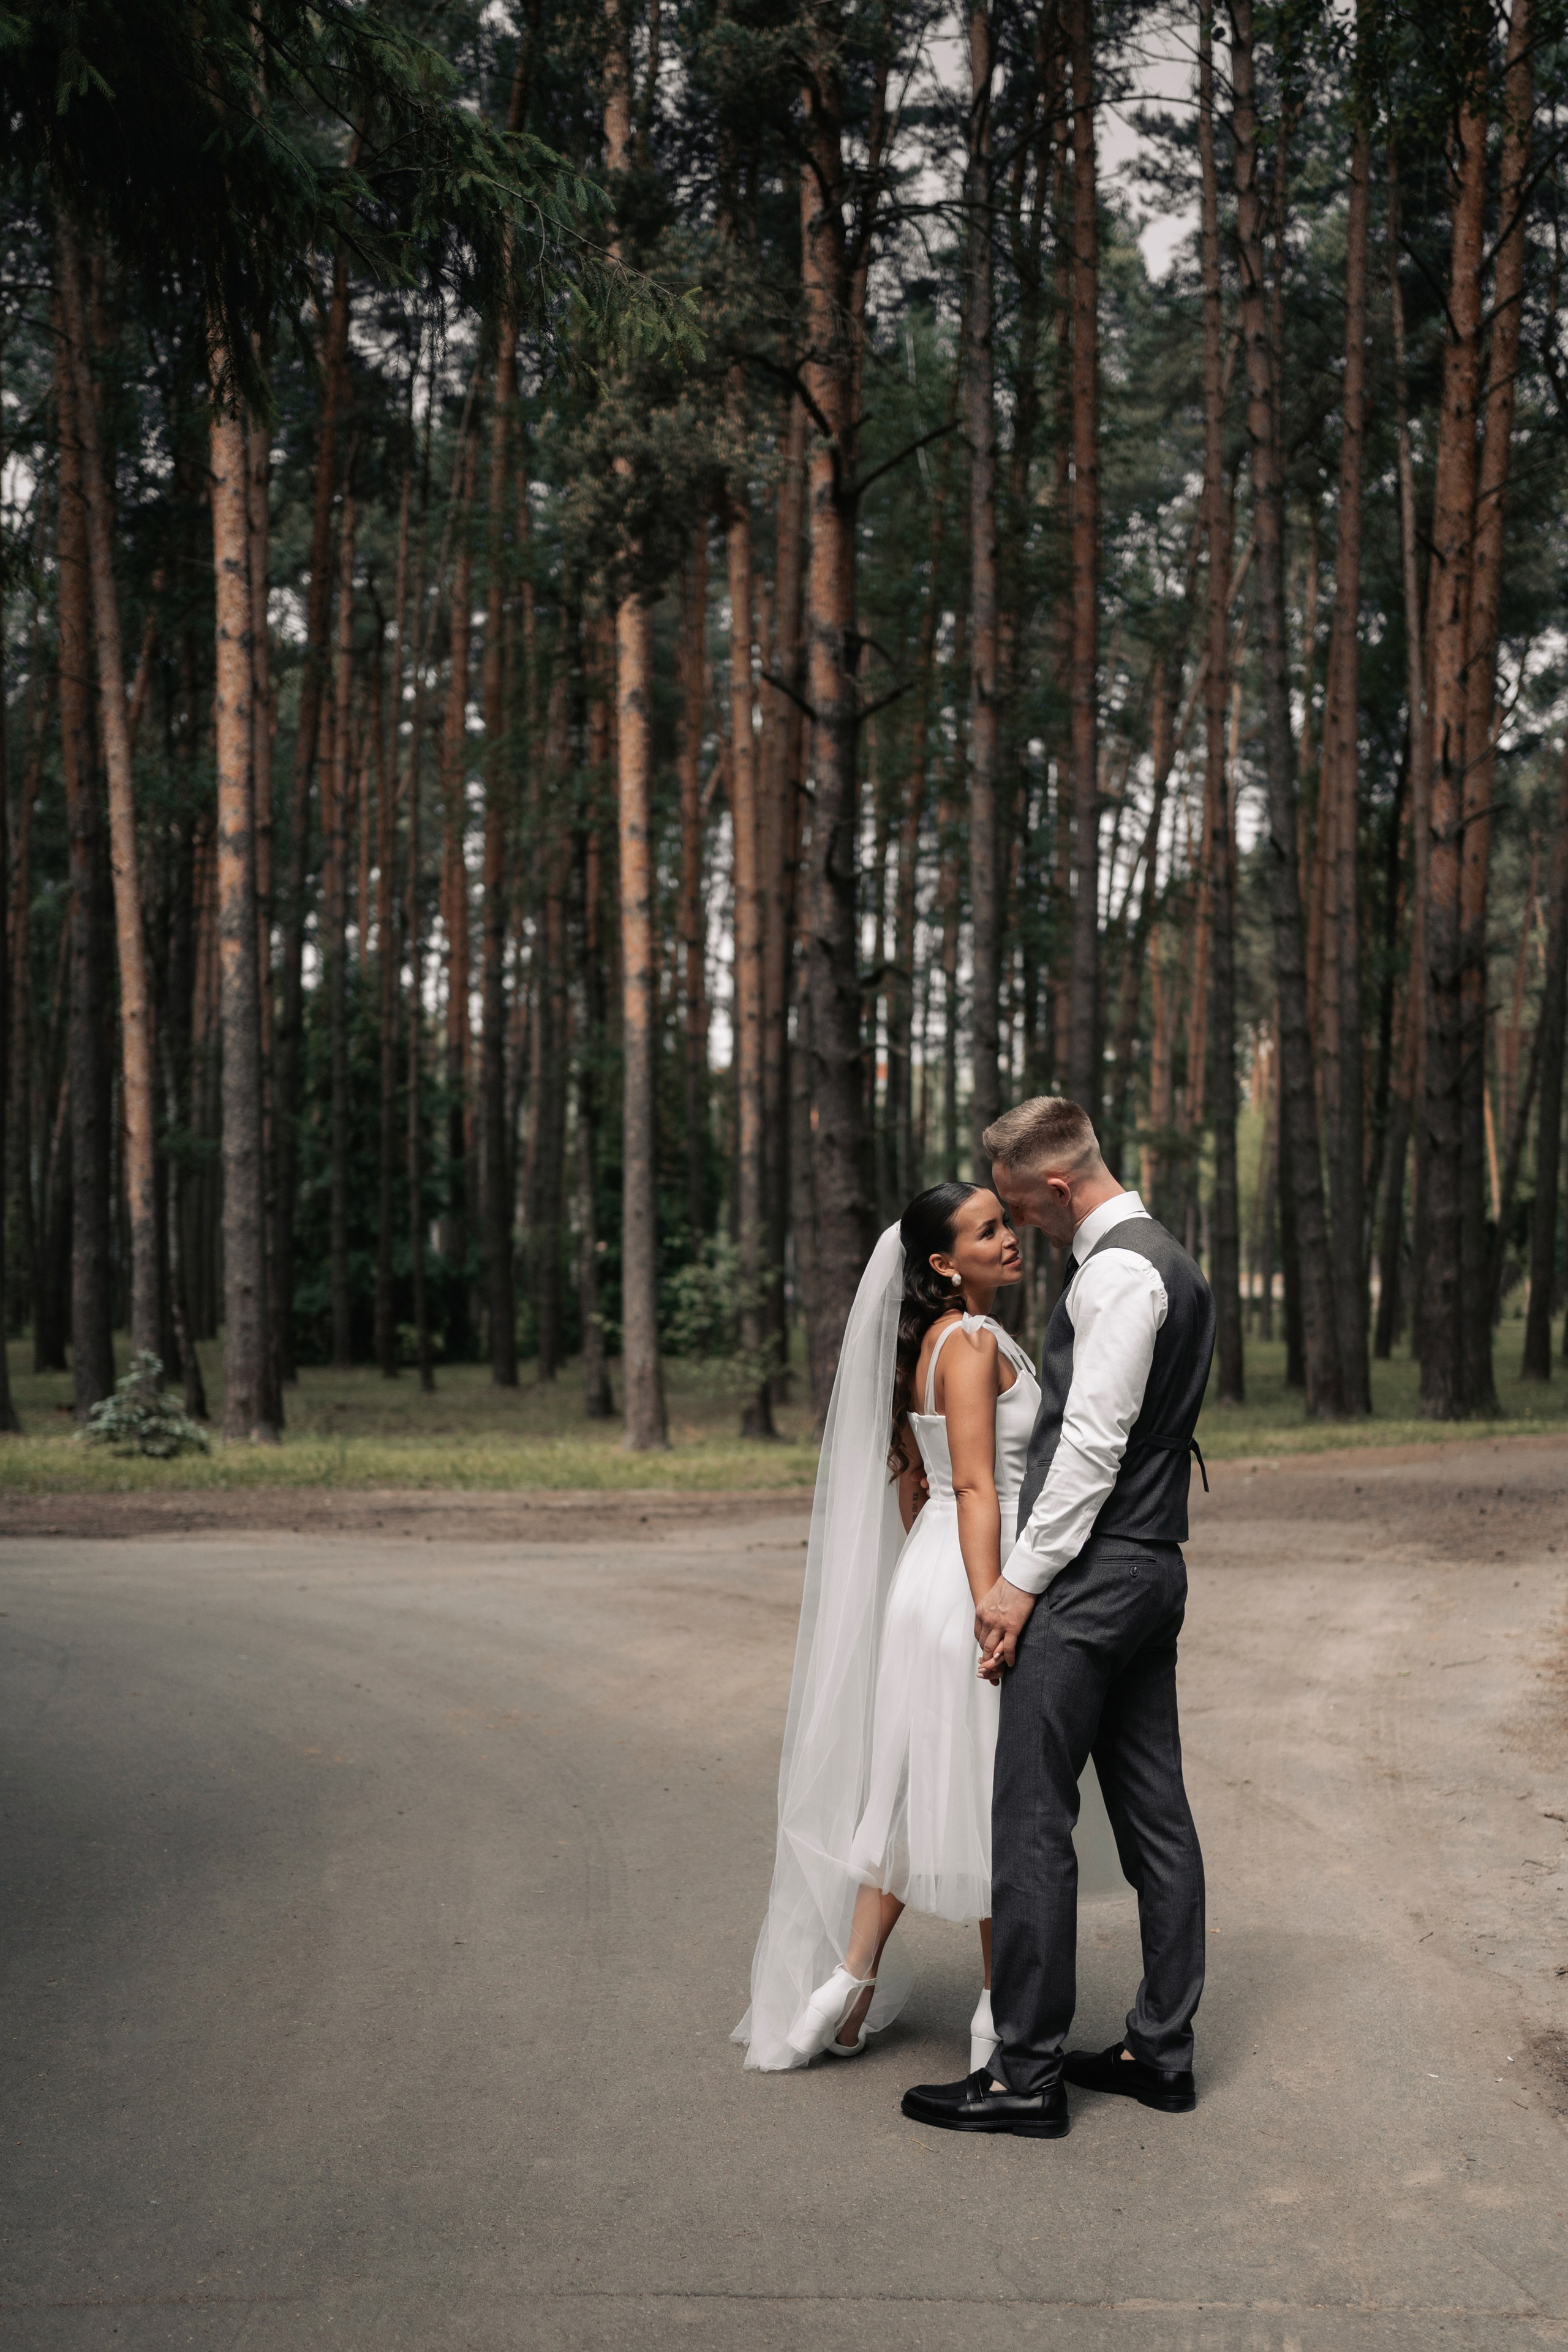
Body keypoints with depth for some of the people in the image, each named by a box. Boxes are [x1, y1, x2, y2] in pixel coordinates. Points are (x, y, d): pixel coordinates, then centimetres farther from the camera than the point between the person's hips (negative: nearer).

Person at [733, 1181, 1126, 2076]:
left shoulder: (931, 1341, 13)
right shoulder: (974, 1341, -15)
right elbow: (976, 1488, -21)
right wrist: (992, 1609, -24)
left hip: (924, 1573, 9)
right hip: (970, 1580, -9)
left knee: (922, 1788, 14)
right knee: (996, 1799, 3)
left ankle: (849, 1979, 17)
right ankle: (1003, 2016, 15)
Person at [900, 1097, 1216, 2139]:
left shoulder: (1116, 1272, -15)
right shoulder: (1170, 1261, 17)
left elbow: (1093, 1441, -20)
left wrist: (1022, 1578, -16)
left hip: (1092, 1574, -10)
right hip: (1155, 1565, 10)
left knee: (1033, 1818, -5)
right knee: (1155, 1813, 12)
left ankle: (1026, 2072, 0)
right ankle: (1162, 2051, 20)